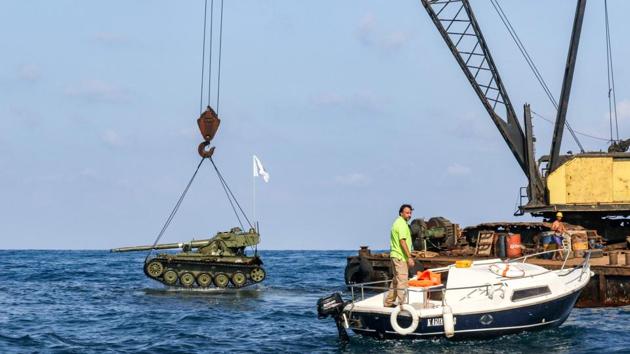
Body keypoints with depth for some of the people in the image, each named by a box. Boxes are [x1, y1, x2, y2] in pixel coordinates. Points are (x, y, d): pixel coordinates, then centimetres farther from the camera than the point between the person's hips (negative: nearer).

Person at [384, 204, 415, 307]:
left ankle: (389, 302, 23)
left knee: (396, 280, 17)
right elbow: (402, 242, -22)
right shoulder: (402, 224, -15)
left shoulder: (398, 222, 17)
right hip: (400, 256, -11)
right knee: (402, 280, -9)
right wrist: (409, 257, -24)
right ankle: (402, 304, -10)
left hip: (395, 255, 11)